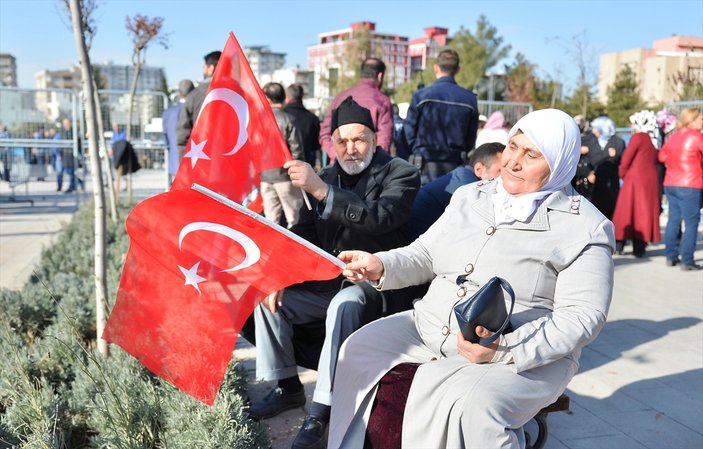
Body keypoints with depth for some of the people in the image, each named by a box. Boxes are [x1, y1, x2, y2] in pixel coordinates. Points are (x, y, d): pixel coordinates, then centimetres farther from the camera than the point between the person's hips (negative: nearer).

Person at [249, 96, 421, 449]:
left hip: (378, 286, -7)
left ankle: (320, 411, -26)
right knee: (268, 297, -3)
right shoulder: (326, 177, 10)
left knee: (344, 305, -35)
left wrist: (321, 190, -36)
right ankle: (287, 387, 10)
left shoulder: (400, 174, -7)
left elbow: (380, 217, -27)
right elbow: (303, 233, 11)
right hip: (329, 282, 7)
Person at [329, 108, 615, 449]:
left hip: (526, 357, -6)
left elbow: (580, 317, -14)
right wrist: (381, 266, -5)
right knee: (358, 349, -3)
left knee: (471, 403, -34)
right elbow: (425, 254, 16)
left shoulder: (584, 228, -8)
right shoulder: (470, 197, 11)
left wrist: (506, 348, -27)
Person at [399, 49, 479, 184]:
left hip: (425, 168, -2)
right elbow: (471, 139, 9)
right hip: (455, 169, 3)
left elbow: (408, 135, -2)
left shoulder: (421, 96, -6)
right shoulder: (470, 100, 2)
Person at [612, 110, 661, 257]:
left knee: (626, 211, 4)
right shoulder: (655, 140, 8)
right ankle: (640, 248, 7)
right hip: (651, 180, 5)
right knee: (646, 212, 7)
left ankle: (619, 245, 5)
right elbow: (656, 160, 9)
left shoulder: (638, 137, -8)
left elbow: (626, 160, -10)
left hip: (635, 179, -5)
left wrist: (623, 175, 6)